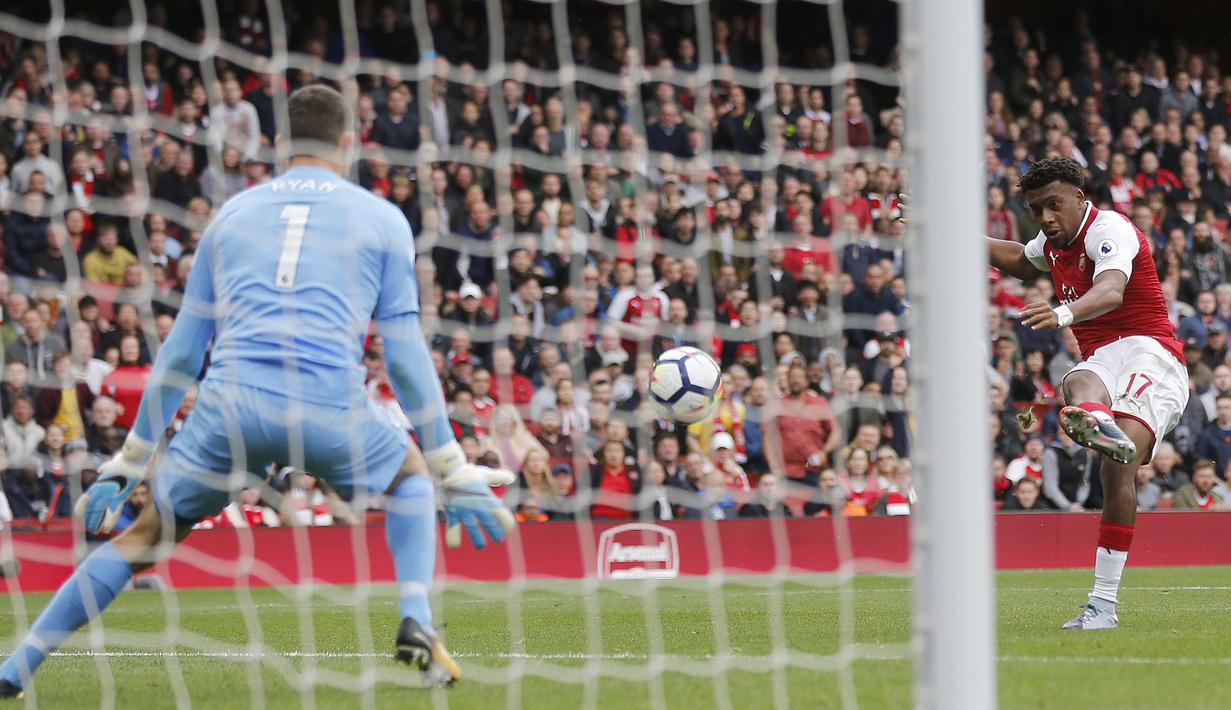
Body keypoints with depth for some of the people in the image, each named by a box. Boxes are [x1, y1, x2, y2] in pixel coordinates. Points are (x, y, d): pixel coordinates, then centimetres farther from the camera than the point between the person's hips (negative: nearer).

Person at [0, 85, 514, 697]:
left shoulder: (232, 214, 23)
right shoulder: (382, 219, 16)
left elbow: (180, 354, 23)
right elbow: (407, 357, 12)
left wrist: (126, 467, 27)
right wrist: (456, 476, 17)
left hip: (231, 402, 1)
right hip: (330, 408, -1)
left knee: (141, 537, 13)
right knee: (413, 475, 28)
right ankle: (416, 625, 7)